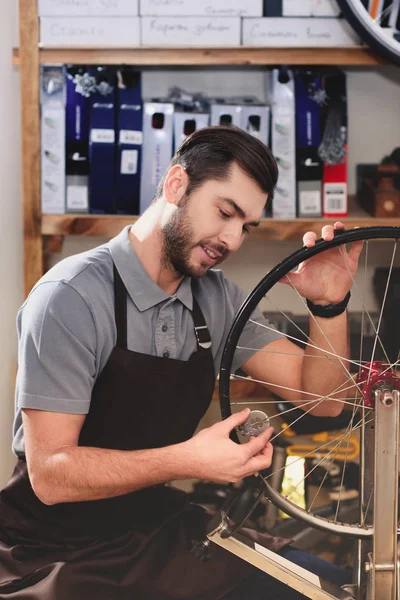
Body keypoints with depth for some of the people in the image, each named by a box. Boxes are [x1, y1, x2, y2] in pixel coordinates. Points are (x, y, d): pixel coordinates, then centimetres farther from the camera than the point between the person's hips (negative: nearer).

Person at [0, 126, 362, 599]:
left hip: (159, 531, 7)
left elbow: (320, 399, 4)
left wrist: (329, 305, -14)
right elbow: (50, 474, -21)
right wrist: (188, 461, -32)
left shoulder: (218, 299, 4)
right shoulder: (72, 297, -18)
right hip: (58, 554, -6)